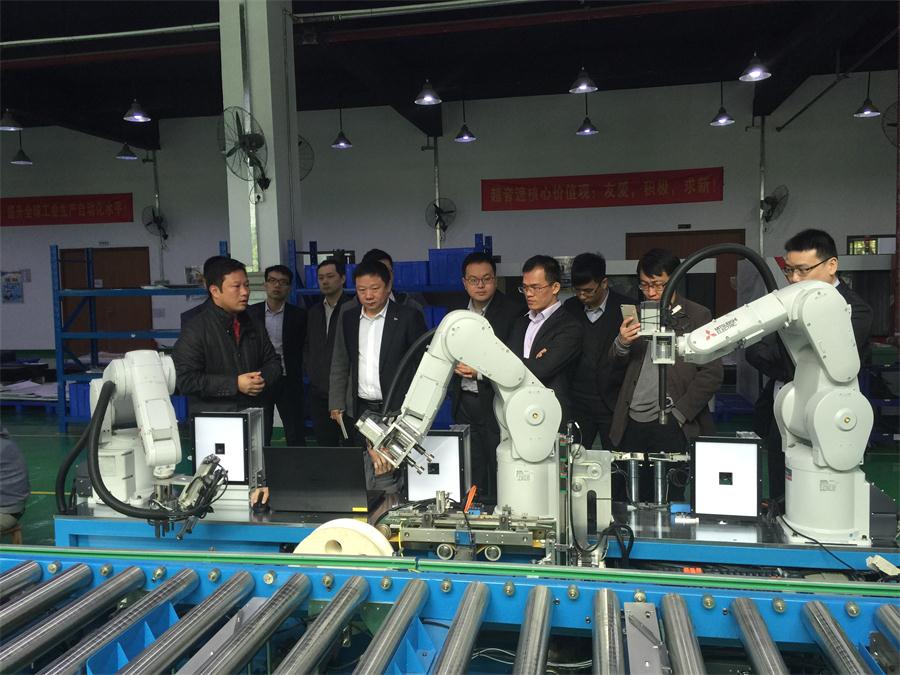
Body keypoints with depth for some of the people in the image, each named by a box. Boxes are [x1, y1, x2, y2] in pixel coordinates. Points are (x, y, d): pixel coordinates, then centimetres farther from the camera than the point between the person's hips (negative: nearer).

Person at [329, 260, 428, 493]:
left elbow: (422, 365, -1)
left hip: (396, 409, -4)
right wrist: (336, 405, 8)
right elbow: (339, 365, 14)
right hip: (360, 410, 4)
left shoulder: (409, 318, -3)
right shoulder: (348, 318, 10)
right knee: (363, 481, 6)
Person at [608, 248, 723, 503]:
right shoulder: (635, 315, 13)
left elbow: (712, 373, -3)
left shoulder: (697, 316, 3)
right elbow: (614, 373, 12)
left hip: (670, 426, -3)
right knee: (625, 505, 5)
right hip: (631, 425, 3)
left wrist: (679, 414, -9)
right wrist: (621, 344, -9)